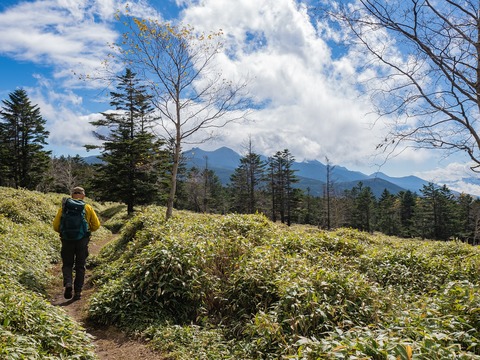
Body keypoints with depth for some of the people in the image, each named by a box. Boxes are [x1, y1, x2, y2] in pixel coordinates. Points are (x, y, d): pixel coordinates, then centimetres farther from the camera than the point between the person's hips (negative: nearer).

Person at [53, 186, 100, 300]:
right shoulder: (88, 208, 2)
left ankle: (68, 283, -10)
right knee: (80, 267, 10)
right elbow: (96, 225, 3)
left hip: (67, 240, 0)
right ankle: (78, 291, 10)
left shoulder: (64, 208, 1)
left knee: (67, 265, 14)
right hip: (83, 241, 0)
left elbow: (56, 226, 0)